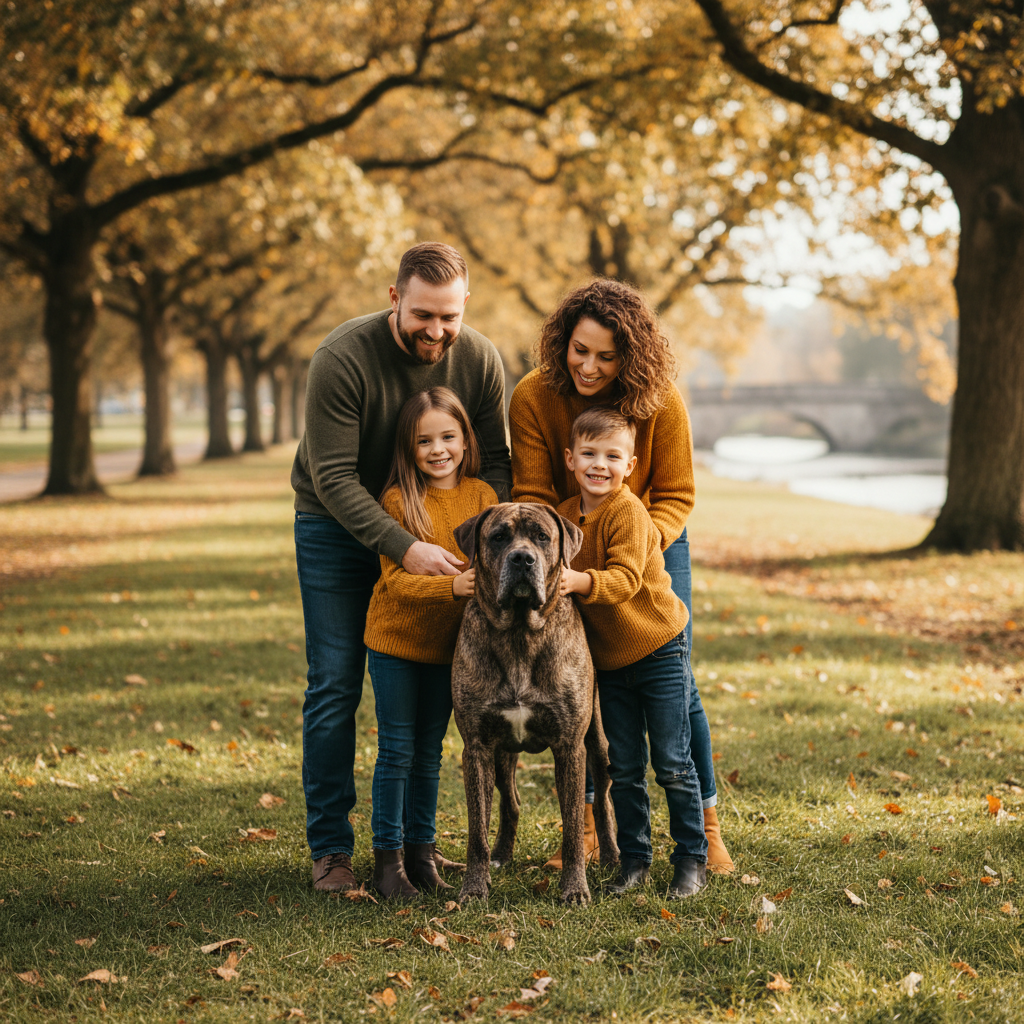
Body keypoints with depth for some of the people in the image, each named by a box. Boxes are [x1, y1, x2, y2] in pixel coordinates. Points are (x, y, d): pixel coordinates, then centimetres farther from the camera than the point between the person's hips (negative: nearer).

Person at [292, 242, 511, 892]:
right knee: (336, 685, -4)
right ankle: (330, 848, 5)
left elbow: (494, 462, -8)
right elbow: (334, 477, -28)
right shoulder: (343, 358, -27)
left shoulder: (479, 360, -14)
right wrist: (404, 548, -37)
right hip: (337, 527, -3)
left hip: (429, 531, 4)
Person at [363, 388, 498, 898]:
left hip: (448, 641, 3)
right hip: (395, 639, -3)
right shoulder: (398, 499, -13)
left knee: (429, 751, 13)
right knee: (397, 749, 0)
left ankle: (421, 851, 23)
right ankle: (388, 857, 9)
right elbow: (395, 578, -17)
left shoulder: (481, 496, -3)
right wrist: (451, 586, -32)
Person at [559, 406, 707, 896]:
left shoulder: (629, 512, -18)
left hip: (659, 650, -6)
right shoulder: (564, 515, 3)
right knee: (623, 767, 10)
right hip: (608, 658, 6)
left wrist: (579, 582, -45)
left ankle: (692, 860, 13)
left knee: (672, 763, 1)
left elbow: (626, 578, -30)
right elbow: (554, 574, 15)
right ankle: (634, 858, 21)